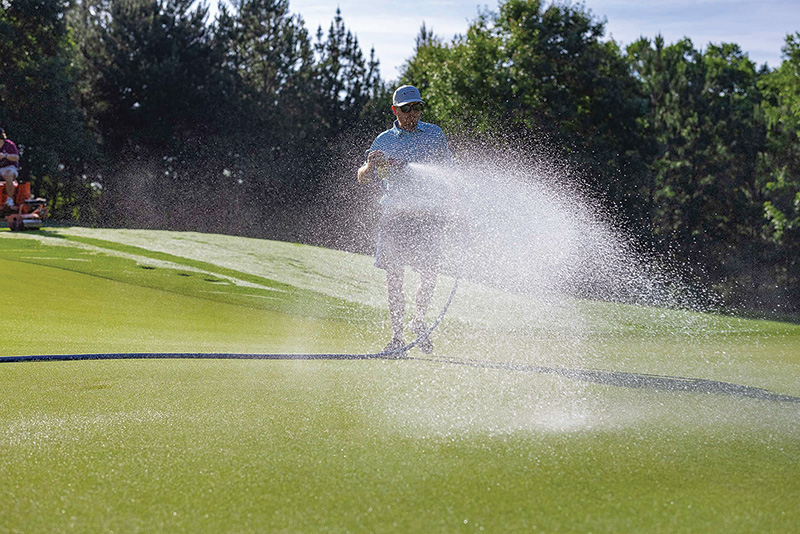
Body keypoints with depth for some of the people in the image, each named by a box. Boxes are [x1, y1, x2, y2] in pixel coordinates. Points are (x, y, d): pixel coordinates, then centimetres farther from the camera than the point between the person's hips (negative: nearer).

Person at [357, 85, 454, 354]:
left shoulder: (435, 134, 9)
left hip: (427, 214, 0)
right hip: (394, 215, 0)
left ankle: (419, 322, 18)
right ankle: (397, 336, 6)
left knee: (429, 275, -7)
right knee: (393, 276, -1)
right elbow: (363, 179, 5)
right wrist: (371, 165, -18)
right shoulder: (384, 141, 8)